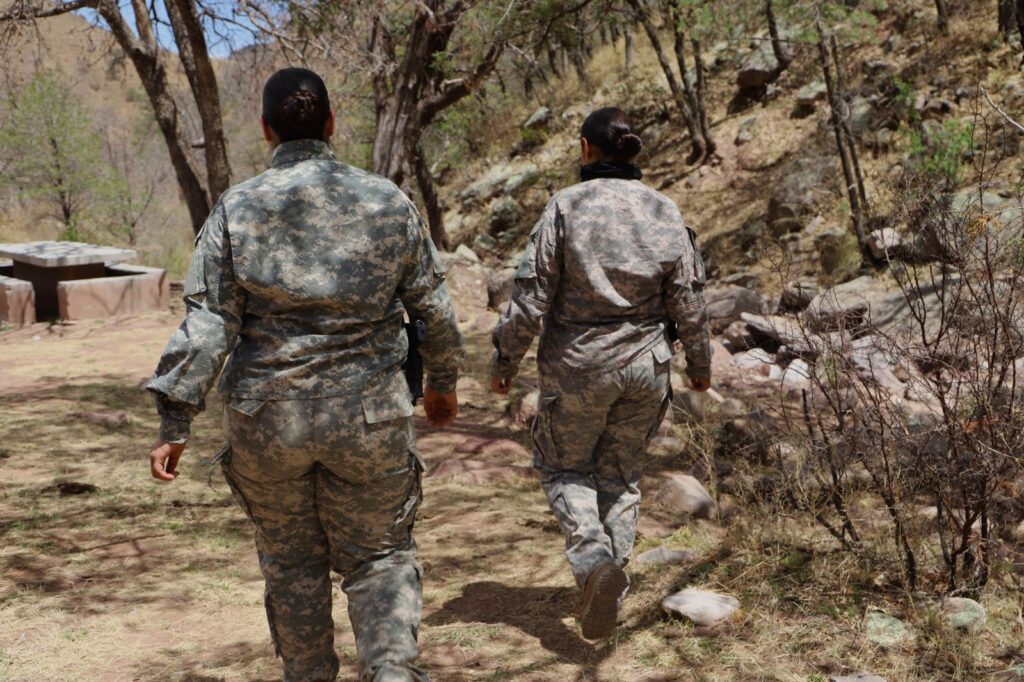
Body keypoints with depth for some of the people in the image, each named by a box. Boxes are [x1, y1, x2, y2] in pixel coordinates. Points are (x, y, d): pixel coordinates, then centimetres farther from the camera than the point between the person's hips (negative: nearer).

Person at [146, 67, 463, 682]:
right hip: (370, 415, 0)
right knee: (380, 553, 13)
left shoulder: (237, 209, -3)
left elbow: (207, 323, -8)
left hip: (266, 419, 0)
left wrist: (175, 423, -4)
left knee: (292, 561, 17)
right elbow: (434, 307, 6)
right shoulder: (388, 201, 0)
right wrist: (443, 382, 21)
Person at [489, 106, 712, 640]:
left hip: (577, 366, -3)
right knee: (622, 473, 18)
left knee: (563, 465, 16)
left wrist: (505, 358, 1)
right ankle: (614, 570, 13)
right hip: (646, 369, 3)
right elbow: (688, 303, 3)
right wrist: (699, 362, 18)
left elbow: (531, 296, -11)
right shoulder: (665, 212, 0)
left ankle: (593, 555, -7)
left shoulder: (566, 206, -10)